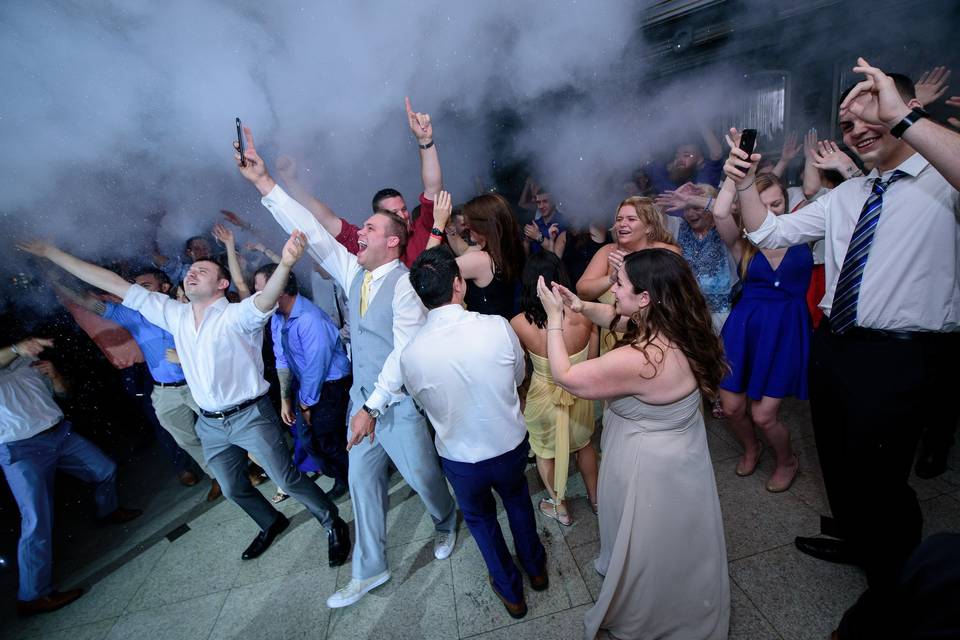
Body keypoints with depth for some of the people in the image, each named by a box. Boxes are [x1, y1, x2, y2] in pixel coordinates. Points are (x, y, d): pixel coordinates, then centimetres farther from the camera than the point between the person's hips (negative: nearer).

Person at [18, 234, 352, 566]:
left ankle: (333, 525, 22)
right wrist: (50, 252, 11)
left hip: (251, 415, -7)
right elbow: (114, 283, 9)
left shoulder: (237, 315, -16)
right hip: (210, 423, 7)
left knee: (287, 479, 0)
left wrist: (285, 264, -59)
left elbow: (265, 300, -39)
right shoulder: (174, 314, 4)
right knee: (232, 488, 22)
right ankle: (271, 523, 47)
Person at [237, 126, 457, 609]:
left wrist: (373, 406, -21)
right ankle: (369, 570, 36)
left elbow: (405, 354, -22)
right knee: (362, 481, 16)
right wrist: (263, 183, -2)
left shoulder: (404, 284, -18)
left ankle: (446, 524, 46)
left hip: (399, 403, -7)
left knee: (421, 477, 11)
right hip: (362, 398, 7)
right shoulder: (353, 272, 4)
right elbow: (313, 233, 2)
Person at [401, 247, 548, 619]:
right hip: (512, 446, 1)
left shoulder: (411, 354, -23)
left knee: (480, 517, 29)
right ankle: (535, 567, 56)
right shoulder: (497, 327, -24)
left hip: (461, 459, 0)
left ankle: (511, 591, 51)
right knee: (517, 499, 33)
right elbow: (518, 376, -4)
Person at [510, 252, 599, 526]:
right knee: (584, 444, 30)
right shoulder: (584, 314, -22)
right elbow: (592, 360, -6)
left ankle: (559, 507, 47)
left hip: (543, 398, -2)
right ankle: (594, 498, 52)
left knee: (544, 451, 26)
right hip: (579, 394, 3)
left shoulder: (519, 324, -27)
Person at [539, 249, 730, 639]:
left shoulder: (640, 360, -39)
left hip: (651, 470, -9)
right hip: (676, 456, 9)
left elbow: (563, 375, -27)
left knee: (649, 557, 21)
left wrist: (555, 317, -19)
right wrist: (581, 307, -7)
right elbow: (618, 318, 8)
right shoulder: (675, 329, -11)